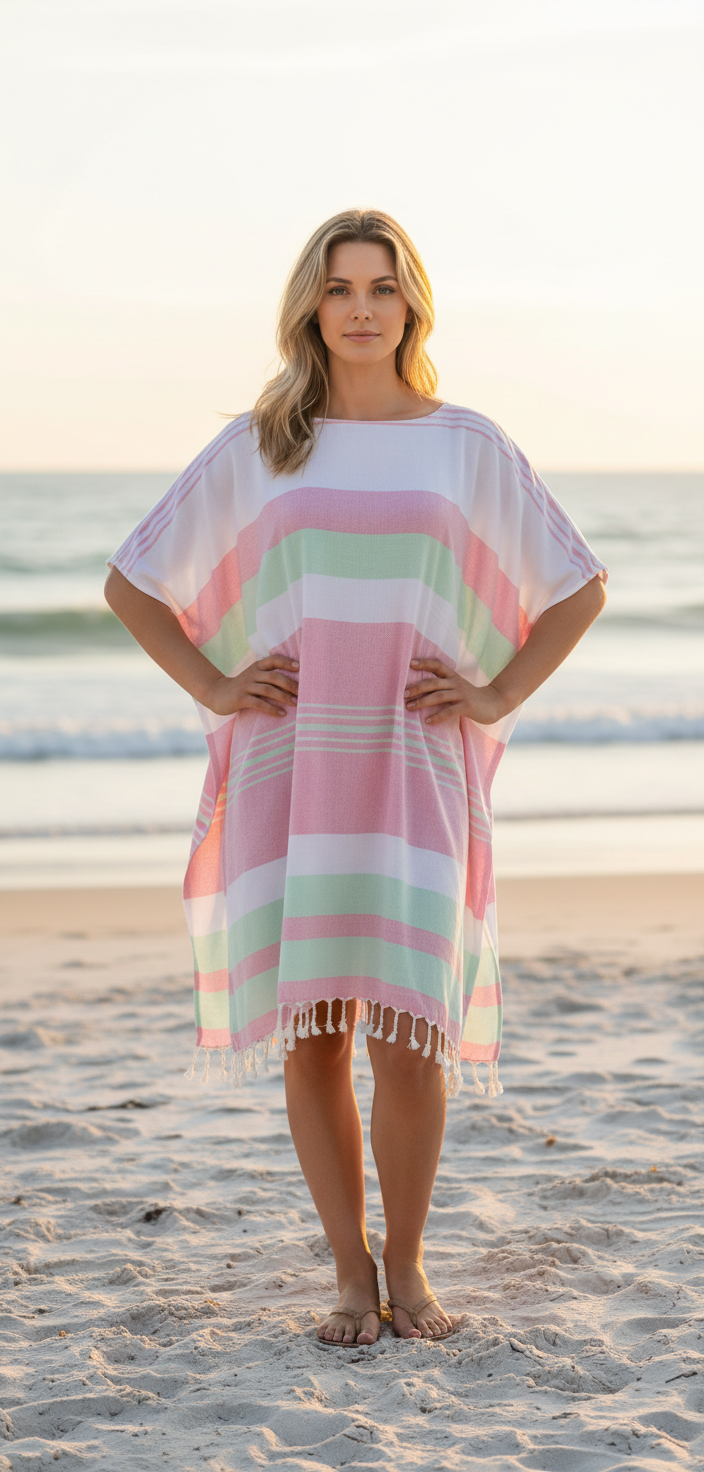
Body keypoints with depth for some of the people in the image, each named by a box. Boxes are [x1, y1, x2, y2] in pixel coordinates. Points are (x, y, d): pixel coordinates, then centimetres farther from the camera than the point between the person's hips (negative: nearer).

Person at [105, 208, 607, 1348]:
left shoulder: (467, 446, 7)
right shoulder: (253, 451, 8)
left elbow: (580, 585, 15)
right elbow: (132, 582, 15)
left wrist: (498, 697, 4)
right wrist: (214, 688, 3)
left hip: (415, 776, -1)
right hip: (290, 774, 1)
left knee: (409, 1032, -9)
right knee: (314, 1037, 0)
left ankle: (407, 1262, 11)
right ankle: (351, 1272, 14)